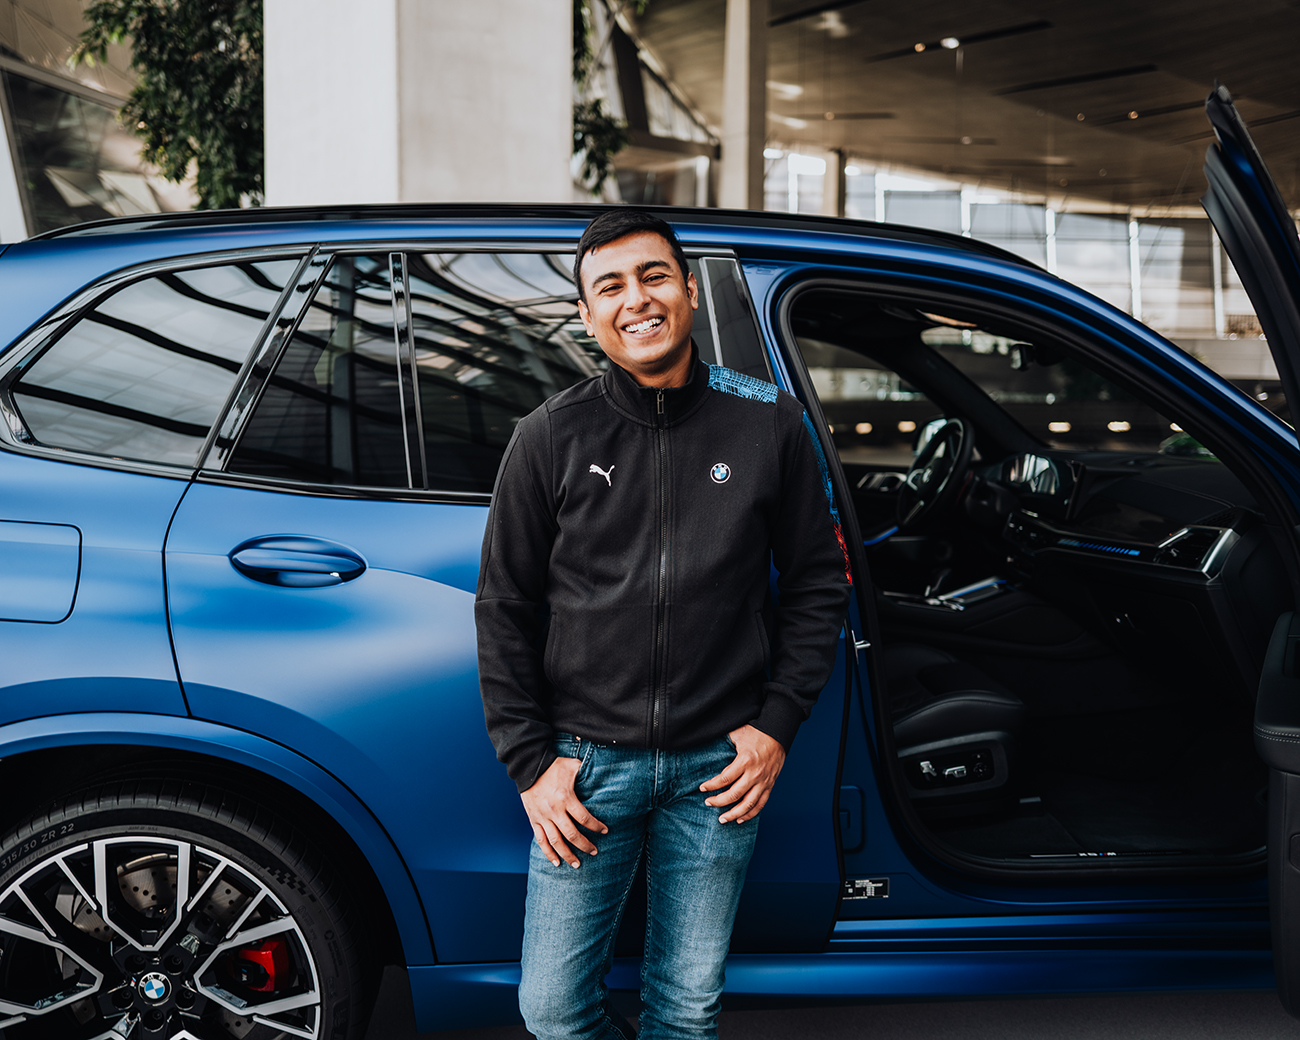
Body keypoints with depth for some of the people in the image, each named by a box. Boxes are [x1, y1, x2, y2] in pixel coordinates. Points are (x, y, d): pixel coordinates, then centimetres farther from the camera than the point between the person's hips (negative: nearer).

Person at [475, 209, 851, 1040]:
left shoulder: (769, 424, 1)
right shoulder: (552, 438, -1)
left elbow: (819, 583, 8)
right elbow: (504, 608, 3)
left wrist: (777, 726, 0)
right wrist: (530, 762, -2)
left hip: (719, 763, 0)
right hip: (588, 760, 0)